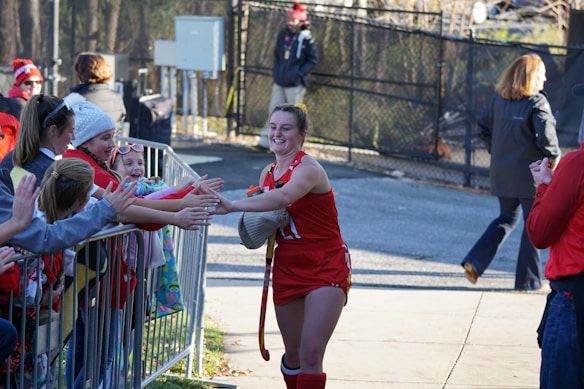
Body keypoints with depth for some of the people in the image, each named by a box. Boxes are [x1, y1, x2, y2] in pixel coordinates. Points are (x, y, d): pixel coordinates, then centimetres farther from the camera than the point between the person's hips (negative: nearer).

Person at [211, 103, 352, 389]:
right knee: (292, 353, 12)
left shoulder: (308, 169, -18)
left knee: (311, 353, -15)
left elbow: (283, 197, -39)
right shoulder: (267, 173, 7)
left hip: (325, 266, -7)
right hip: (288, 267, 7)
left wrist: (232, 206, -47)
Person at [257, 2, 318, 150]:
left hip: (295, 85, -6)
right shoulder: (282, 35, 7)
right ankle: (265, 142, 16)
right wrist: (276, 70, 8)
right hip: (279, 82, 6)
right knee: (274, 110, 10)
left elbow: (313, 59, -8)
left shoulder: (306, 39, -11)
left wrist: (299, 73, -14)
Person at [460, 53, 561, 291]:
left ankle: (474, 261, 5)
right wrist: (554, 156, -7)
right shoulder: (537, 102, -14)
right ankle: (528, 281, 12)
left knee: (507, 218, 21)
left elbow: (484, 128, 11)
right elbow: (545, 134, -22)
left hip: (502, 172, 6)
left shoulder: (499, 99, 5)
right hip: (530, 173, -6)